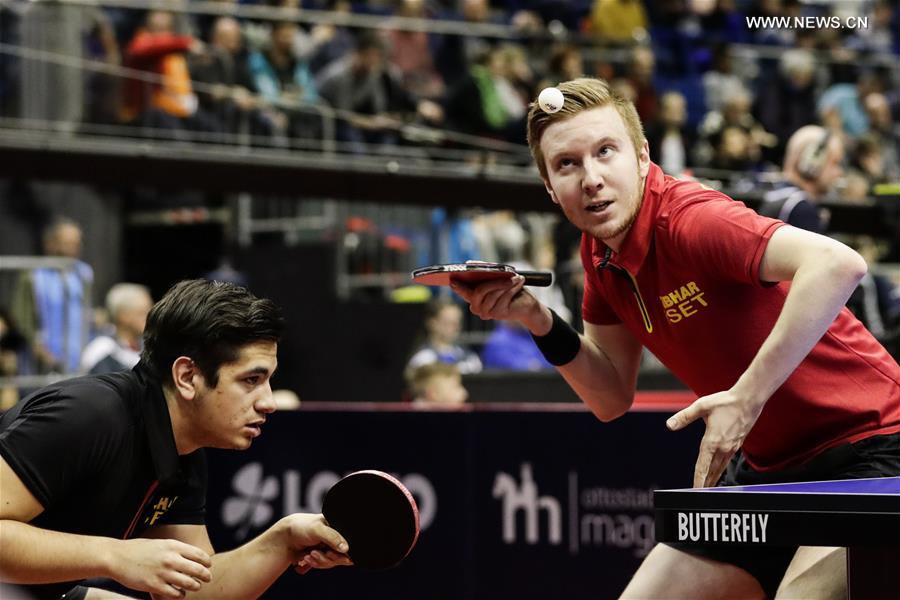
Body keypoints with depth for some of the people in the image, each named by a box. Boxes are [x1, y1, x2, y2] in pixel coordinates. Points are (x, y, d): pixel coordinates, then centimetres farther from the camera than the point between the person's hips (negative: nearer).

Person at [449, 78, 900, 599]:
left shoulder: (689, 219, -24)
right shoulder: (601, 253, 3)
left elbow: (839, 265, -39)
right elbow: (613, 398, 11)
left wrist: (749, 396, -36)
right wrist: (540, 322, -5)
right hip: (765, 465, 9)